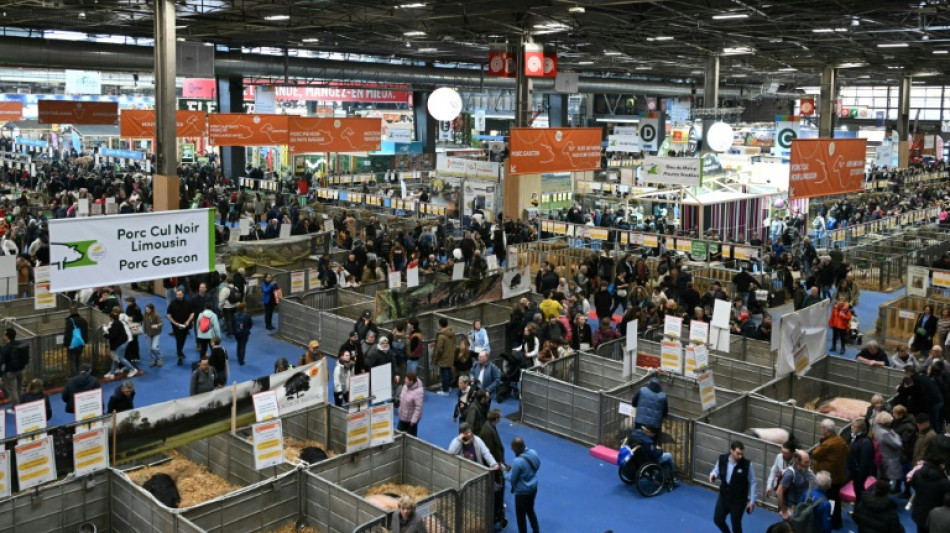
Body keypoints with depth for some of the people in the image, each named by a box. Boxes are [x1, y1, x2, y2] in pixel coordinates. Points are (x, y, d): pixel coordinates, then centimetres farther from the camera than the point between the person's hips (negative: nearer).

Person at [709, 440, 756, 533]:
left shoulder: (747, 464, -22)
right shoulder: (722, 459, -14)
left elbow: (752, 483, -11)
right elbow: (717, 470, 5)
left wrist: (752, 501, -7)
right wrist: (712, 475, -19)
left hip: (739, 500, -4)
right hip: (723, 496, 4)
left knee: (736, 524, 8)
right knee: (717, 519, 17)